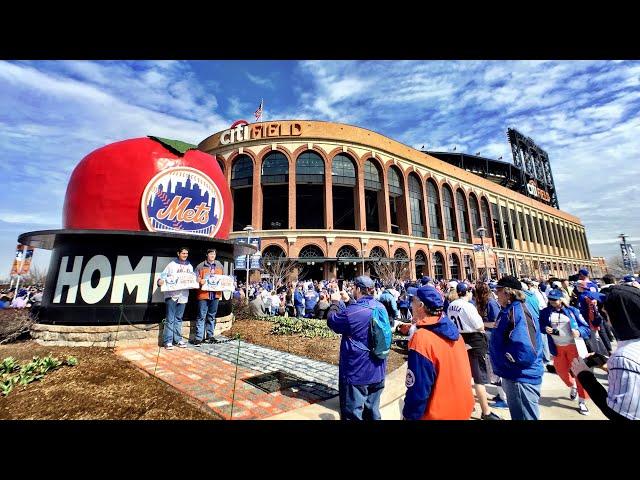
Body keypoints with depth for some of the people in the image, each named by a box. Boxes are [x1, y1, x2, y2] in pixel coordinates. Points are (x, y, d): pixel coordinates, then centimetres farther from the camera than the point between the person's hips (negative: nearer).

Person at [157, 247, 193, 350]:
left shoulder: (190, 266, 13)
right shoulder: (172, 264, 0)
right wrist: (160, 281, -24)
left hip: (183, 295, 4)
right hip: (172, 295, -4)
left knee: (179, 318, 12)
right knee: (170, 319, -2)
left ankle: (178, 339, 19)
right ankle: (168, 341, 4)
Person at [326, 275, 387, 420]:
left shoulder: (352, 311, -25)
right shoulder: (381, 307, -3)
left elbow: (331, 321, -9)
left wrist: (335, 303, 5)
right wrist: (348, 302, 15)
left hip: (356, 372, -7)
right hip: (377, 371, 7)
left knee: (353, 413, 11)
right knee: (373, 411, 23)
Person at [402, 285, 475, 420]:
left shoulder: (421, 338, -26)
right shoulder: (453, 330, -4)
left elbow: (418, 389, -23)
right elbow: (464, 372, 8)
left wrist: (409, 415, -8)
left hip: (438, 413, -6)